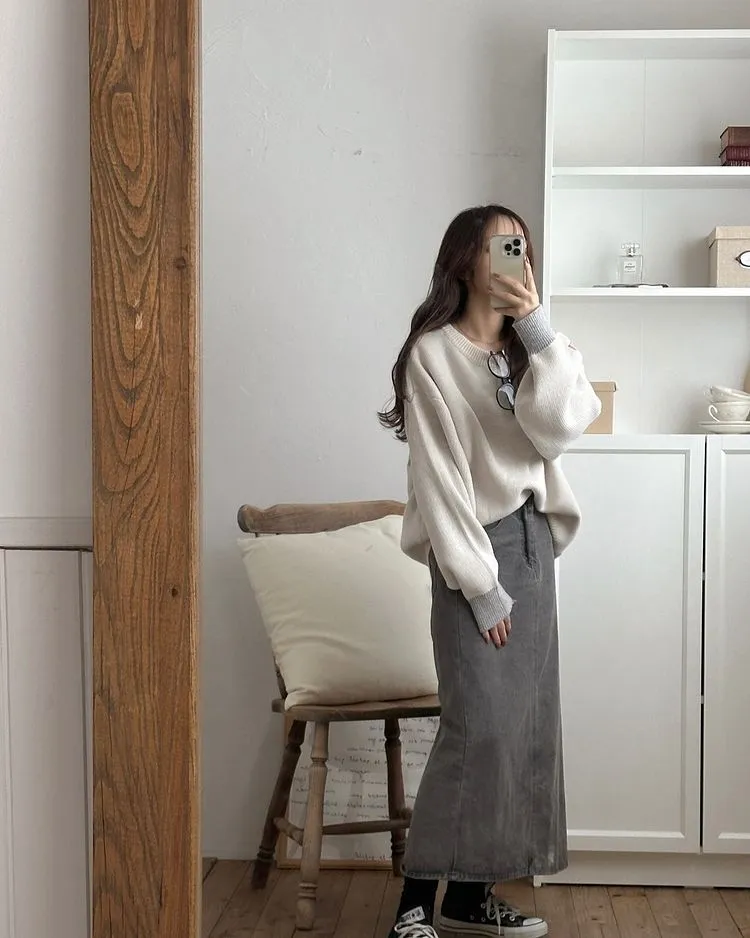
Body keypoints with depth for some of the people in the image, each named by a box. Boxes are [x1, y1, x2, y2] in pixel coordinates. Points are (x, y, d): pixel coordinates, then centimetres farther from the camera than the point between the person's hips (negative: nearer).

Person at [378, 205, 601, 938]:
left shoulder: (528, 349, 11)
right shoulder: (434, 354, -9)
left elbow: (559, 429, -7)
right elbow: (439, 477, -13)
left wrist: (537, 330, -12)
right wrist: (480, 584, -15)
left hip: (532, 539, 7)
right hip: (474, 545, -7)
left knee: (526, 721, 6)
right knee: (479, 726, -13)